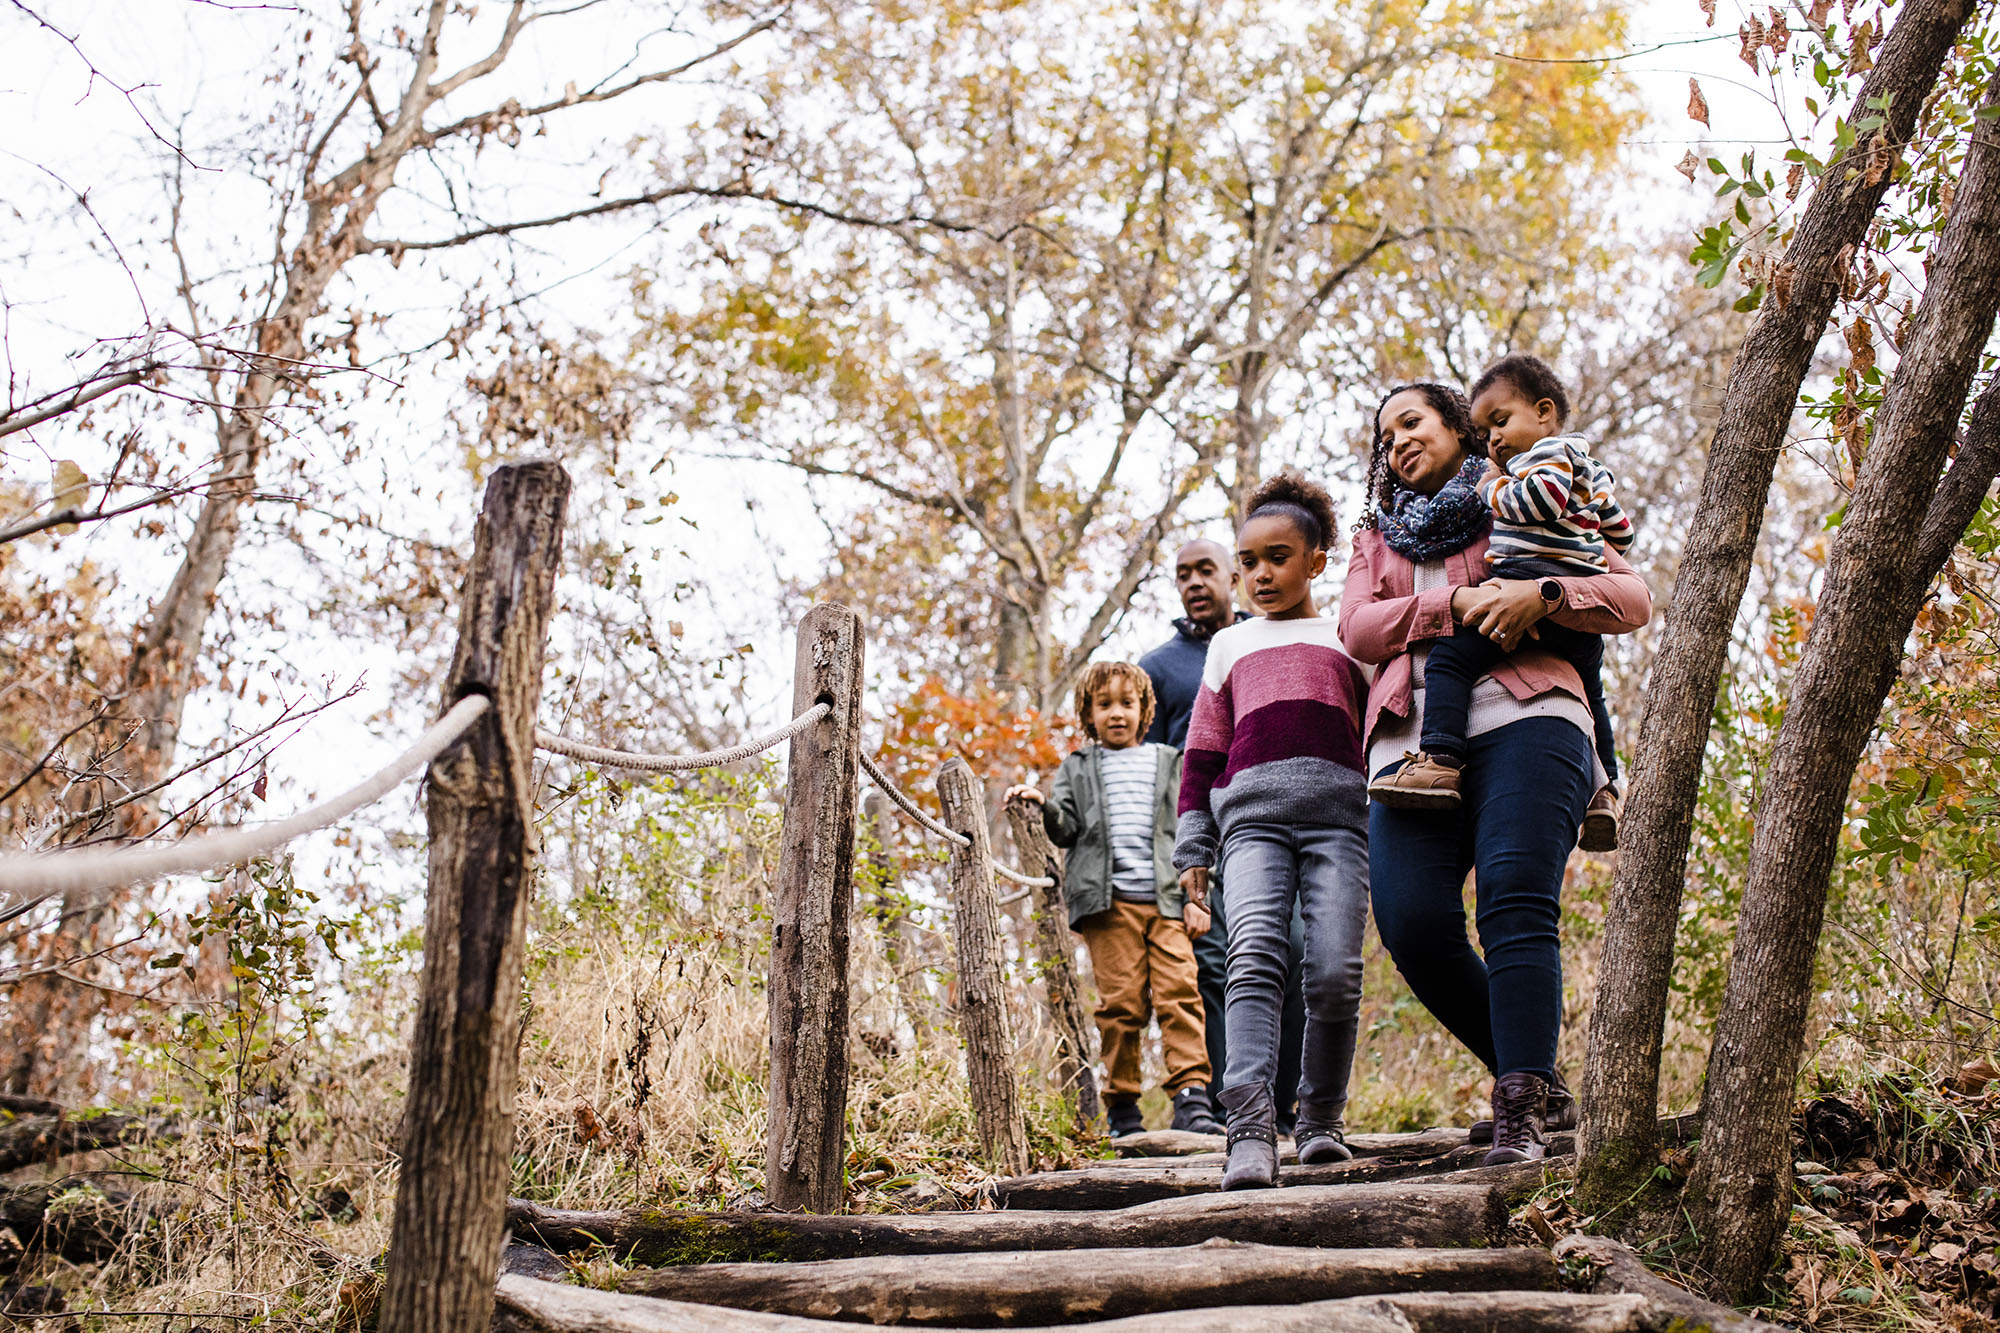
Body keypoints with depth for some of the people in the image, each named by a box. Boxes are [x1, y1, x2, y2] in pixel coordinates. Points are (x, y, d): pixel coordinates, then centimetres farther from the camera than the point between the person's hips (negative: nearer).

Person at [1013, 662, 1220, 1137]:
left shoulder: (1169, 764, 21)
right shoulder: (1077, 768, 19)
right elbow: (1067, 829, 9)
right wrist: (1044, 807, -13)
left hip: (1166, 898, 1)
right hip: (1108, 901, -1)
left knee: (1179, 992, -13)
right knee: (1121, 1002, -5)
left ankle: (1191, 1099, -15)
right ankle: (1122, 1109, 2)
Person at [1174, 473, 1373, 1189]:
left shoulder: (1351, 639, 22)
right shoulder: (1230, 646, 27)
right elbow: (1202, 753, 25)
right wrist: (1192, 849, 16)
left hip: (1337, 812, -1)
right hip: (1252, 813, 1)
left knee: (1335, 971, -14)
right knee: (1255, 956, -21)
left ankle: (1321, 1117, 6)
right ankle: (1251, 1131, -31)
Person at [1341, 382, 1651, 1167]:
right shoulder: (1379, 537, 30)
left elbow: (1632, 598, 10)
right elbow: (1358, 630, 10)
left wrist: (1538, 595, -9)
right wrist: (1456, 603, -6)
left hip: (1522, 723, -3)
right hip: (1413, 741, 3)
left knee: (1515, 902, -23)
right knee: (1412, 925, -15)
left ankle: (1520, 1110, -26)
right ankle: (1537, 1078, 3)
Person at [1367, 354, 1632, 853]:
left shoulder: (1550, 449, 2)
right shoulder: (1590, 469, 30)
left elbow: (1544, 496, -18)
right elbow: (1621, 531, 34)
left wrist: (1494, 489, -4)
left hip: (1531, 579, -10)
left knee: (1451, 656, -16)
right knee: (1588, 693, 27)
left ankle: (1440, 761, -31)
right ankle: (1604, 792, 28)